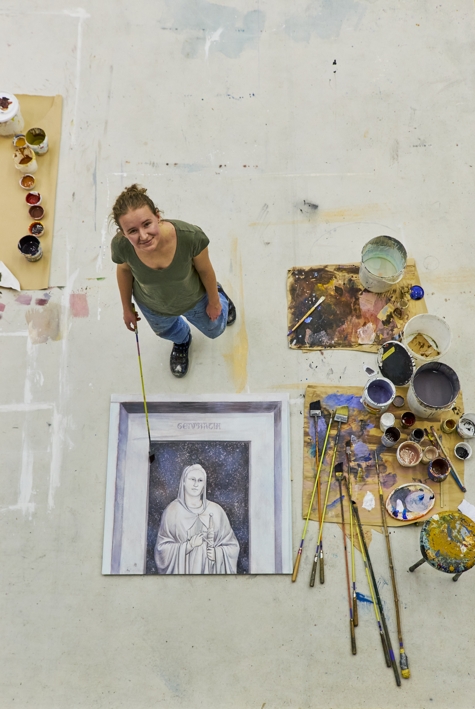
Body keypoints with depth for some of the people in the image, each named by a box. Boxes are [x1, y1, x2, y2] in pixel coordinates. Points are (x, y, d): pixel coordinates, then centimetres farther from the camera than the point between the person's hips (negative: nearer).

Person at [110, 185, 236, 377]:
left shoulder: (190, 236, -43)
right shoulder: (121, 245, -37)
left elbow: (205, 270, -22)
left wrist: (214, 302, -4)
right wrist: (127, 307, 2)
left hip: (194, 299, -1)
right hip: (153, 306, 1)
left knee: (214, 329, 31)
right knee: (165, 331, 35)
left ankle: (220, 297, 65)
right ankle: (181, 341, 73)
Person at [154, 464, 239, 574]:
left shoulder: (216, 511, 5)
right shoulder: (172, 511, 1)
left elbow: (232, 546, 9)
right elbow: (162, 548, -1)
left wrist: (217, 554, -8)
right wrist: (188, 545, -12)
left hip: (209, 570, 1)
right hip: (183, 571, -1)